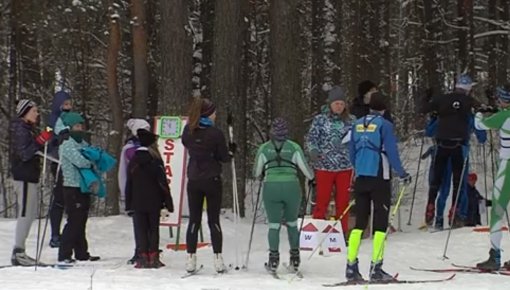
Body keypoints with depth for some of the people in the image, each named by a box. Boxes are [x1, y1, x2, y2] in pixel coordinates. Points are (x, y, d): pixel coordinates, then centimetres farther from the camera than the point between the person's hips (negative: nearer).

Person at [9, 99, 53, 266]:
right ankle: (18, 252, -11)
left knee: (30, 214, 12)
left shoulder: (27, 129, 19)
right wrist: (41, 141, -24)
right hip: (24, 177, -10)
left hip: (29, 177, 10)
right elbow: (24, 154, -21)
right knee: (25, 213, -11)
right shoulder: (20, 130, -12)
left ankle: (19, 251, 15)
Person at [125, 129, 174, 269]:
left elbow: (128, 185, 5)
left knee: (140, 230, 4)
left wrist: (128, 204, 11)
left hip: (137, 203, 1)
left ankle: (143, 257, -3)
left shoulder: (132, 162, 2)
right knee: (153, 229, 6)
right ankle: (153, 257, 2)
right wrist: (168, 202, -2)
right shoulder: (156, 160, -7)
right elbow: (163, 183, -7)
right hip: (154, 203, -1)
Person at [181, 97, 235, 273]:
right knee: (214, 220, 3)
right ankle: (218, 259, 0)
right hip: (212, 180, -3)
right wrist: (231, 151, 13)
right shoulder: (216, 133, -14)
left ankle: (191, 259, 4)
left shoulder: (188, 131, -2)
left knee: (194, 220, 8)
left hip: (193, 181, 3)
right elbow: (224, 158, -5)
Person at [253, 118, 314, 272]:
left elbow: (256, 173, 13)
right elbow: (305, 169, 5)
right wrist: (312, 178, 27)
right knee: (292, 223, 16)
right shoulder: (294, 147, 2)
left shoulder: (264, 148, 5)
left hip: (271, 188, 0)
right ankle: (295, 257, 16)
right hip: (291, 187, 0)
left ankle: (274, 256, -5)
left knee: (274, 224, 6)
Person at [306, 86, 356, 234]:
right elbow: (311, 137, 0)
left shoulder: (351, 120, 6)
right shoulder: (320, 120, 2)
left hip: (345, 167, 2)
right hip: (324, 166, -2)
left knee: (343, 202, 7)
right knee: (322, 200, 0)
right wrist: (313, 151, -19)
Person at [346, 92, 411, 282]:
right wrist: (402, 174, 3)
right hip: (379, 179, -5)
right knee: (380, 222, 0)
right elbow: (391, 153, -10)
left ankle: (351, 266, 3)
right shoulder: (384, 125, -8)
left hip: (361, 179, 5)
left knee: (360, 222, 9)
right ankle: (376, 268, -5)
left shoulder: (358, 125, 9)